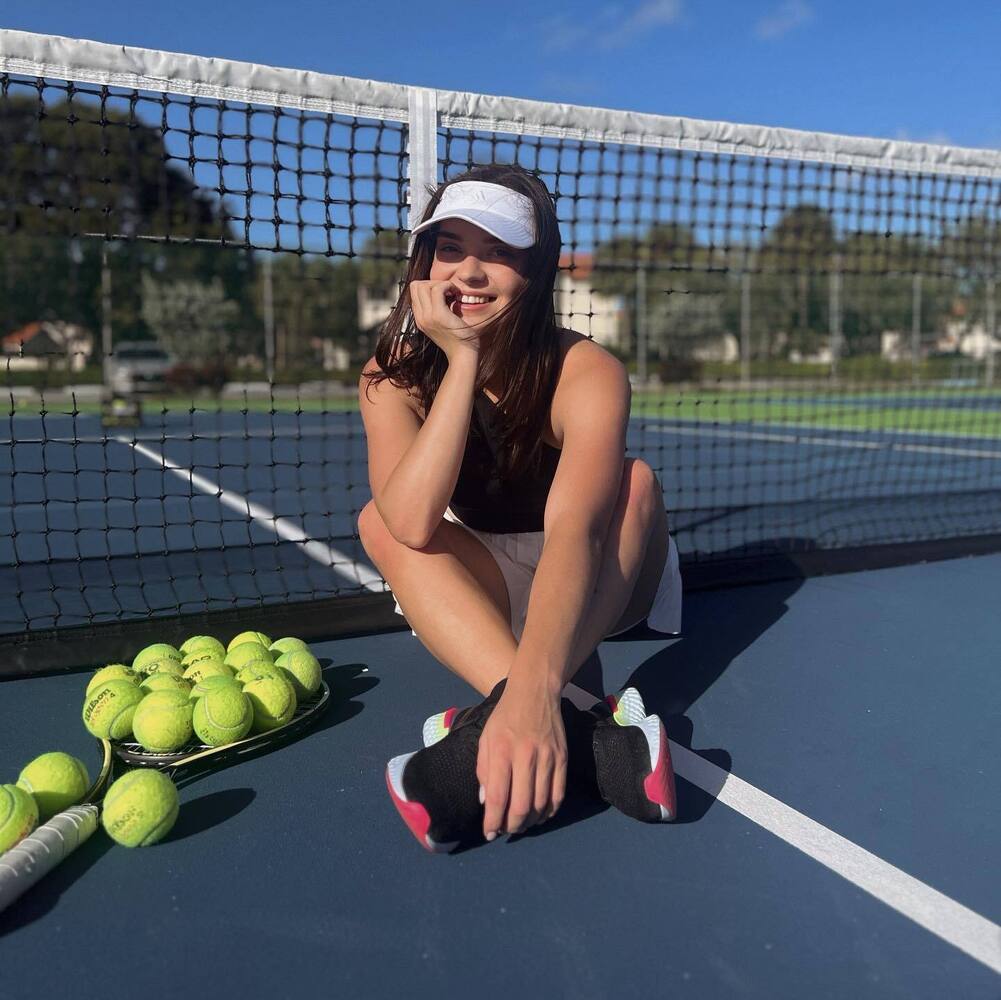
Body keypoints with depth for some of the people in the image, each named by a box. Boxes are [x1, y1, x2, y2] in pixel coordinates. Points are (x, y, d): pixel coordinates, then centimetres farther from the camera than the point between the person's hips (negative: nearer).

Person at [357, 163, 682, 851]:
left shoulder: (587, 372, -23)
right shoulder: (396, 377, -15)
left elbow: (571, 529, -42)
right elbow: (414, 524, -34)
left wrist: (532, 685, -59)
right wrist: (462, 360, -32)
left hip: (590, 589, -2)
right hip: (473, 599, 2)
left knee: (635, 479, -30)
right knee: (380, 522, -26)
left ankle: (512, 722, -46)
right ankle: (580, 724, -45)